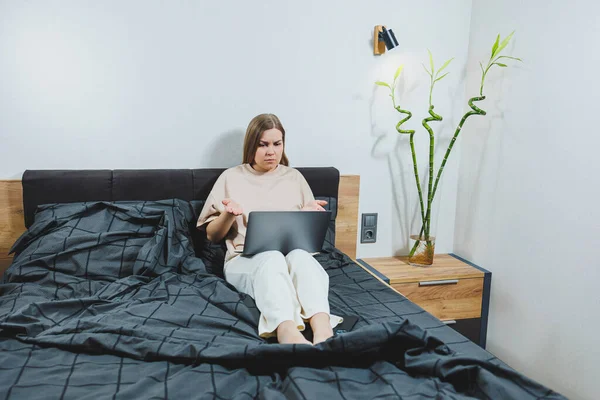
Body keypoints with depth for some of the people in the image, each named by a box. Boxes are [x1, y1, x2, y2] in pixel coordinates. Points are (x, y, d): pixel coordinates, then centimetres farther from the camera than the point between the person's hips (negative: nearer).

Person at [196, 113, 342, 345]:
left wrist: (310, 215, -3)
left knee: (300, 256, -36)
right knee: (271, 258, -38)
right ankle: (288, 332, -63)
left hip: (294, 253, 2)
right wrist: (229, 215, -10)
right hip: (245, 260, -1)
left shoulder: (294, 177, 18)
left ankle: (323, 332, -58)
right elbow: (212, 235, 12)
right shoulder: (232, 177, 12)